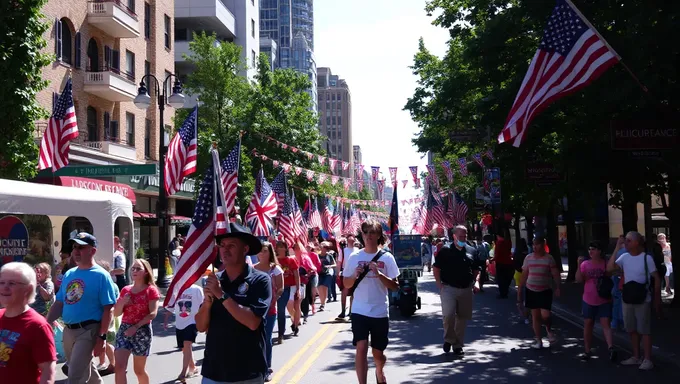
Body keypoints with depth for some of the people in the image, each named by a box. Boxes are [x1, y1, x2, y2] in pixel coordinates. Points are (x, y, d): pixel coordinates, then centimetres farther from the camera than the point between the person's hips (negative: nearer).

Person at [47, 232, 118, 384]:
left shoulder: (101, 275, -11)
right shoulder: (69, 274, 9)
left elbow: (108, 309, -14)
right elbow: (59, 303, 14)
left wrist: (101, 337, -18)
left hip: (88, 330, -7)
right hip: (68, 330, 7)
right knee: (86, 370, 20)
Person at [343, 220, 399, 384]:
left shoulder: (387, 257, -3)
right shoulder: (354, 257, 2)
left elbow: (395, 286, -5)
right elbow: (346, 283, 9)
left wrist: (379, 274, -19)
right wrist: (355, 275, -12)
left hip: (380, 312, 0)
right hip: (359, 311, 0)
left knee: (378, 352, 14)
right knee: (361, 348, -16)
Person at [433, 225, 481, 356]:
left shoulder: (472, 251, 9)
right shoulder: (445, 250, -2)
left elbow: (476, 270, 16)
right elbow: (436, 268, 1)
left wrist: (476, 282, -1)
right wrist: (439, 284, -8)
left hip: (466, 289, 4)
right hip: (448, 288, -4)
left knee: (463, 318, 8)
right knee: (448, 315, -17)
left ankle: (458, 345, 21)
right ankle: (448, 339, 7)